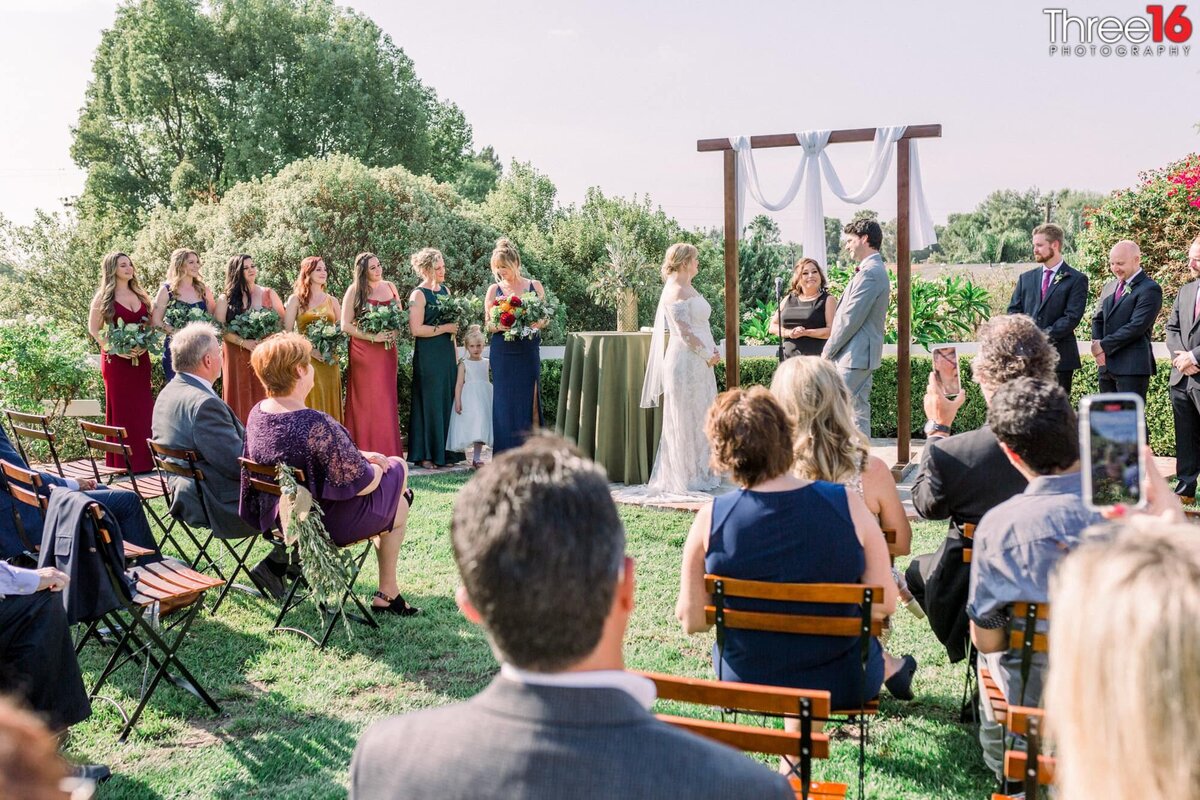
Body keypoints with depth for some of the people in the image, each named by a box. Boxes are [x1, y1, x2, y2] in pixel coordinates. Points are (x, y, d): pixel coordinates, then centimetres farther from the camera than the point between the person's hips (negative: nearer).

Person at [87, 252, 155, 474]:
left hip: (140, 359, 4)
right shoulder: (103, 297, -2)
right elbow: (94, 329, -2)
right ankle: (122, 463, 4)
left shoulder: (140, 295, 11)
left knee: (142, 408, 3)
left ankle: (143, 461, 10)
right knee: (120, 410, -1)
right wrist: (115, 348, -13)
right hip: (116, 359, -4)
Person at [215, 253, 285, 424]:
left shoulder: (268, 294, 10)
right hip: (237, 356, -1)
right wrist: (243, 342, -16)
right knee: (241, 399, -1)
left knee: (264, 397, -1)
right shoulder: (226, 299, 5)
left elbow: (283, 320, 9)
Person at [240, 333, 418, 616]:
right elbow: (361, 483, -23)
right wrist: (378, 467, -1)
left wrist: (360, 456, 9)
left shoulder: (257, 414, -4)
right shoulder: (316, 425, -31)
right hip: (327, 523, -9)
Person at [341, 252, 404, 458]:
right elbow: (345, 325, -6)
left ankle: (388, 453, 9)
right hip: (364, 352, -4)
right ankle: (366, 454, 1)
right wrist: (373, 337, -15)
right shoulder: (355, 290, -3)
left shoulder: (389, 287, 9)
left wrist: (395, 333, -3)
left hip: (387, 351, 4)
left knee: (387, 401, 4)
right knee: (366, 401, -3)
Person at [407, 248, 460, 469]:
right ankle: (425, 455, 5)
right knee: (430, 403, -3)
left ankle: (443, 452, 14)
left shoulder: (445, 290, 14)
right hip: (428, 356, -7)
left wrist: (455, 351, 18)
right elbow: (416, 329, -17)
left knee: (447, 401, 7)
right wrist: (445, 328, -13)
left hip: (447, 352, 7)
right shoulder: (419, 295, -9)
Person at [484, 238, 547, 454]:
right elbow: (488, 325, 4)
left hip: (528, 351, 0)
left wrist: (535, 323, -15)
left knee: (529, 399, -1)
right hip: (503, 353, 0)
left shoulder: (534, 286, 6)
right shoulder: (494, 290, 6)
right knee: (505, 401, -1)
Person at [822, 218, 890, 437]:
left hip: (855, 354, -10)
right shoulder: (874, 269, 16)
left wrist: (828, 350, -10)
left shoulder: (869, 272, -18)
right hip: (862, 353, 10)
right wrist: (831, 348, 14)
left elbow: (851, 318, -20)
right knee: (859, 408, 14)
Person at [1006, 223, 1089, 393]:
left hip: (1059, 357, -4)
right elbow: (1013, 311, 11)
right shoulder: (1026, 278, 15)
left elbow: (1072, 317, -8)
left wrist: (1044, 336, -16)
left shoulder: (1076, 279, 1)